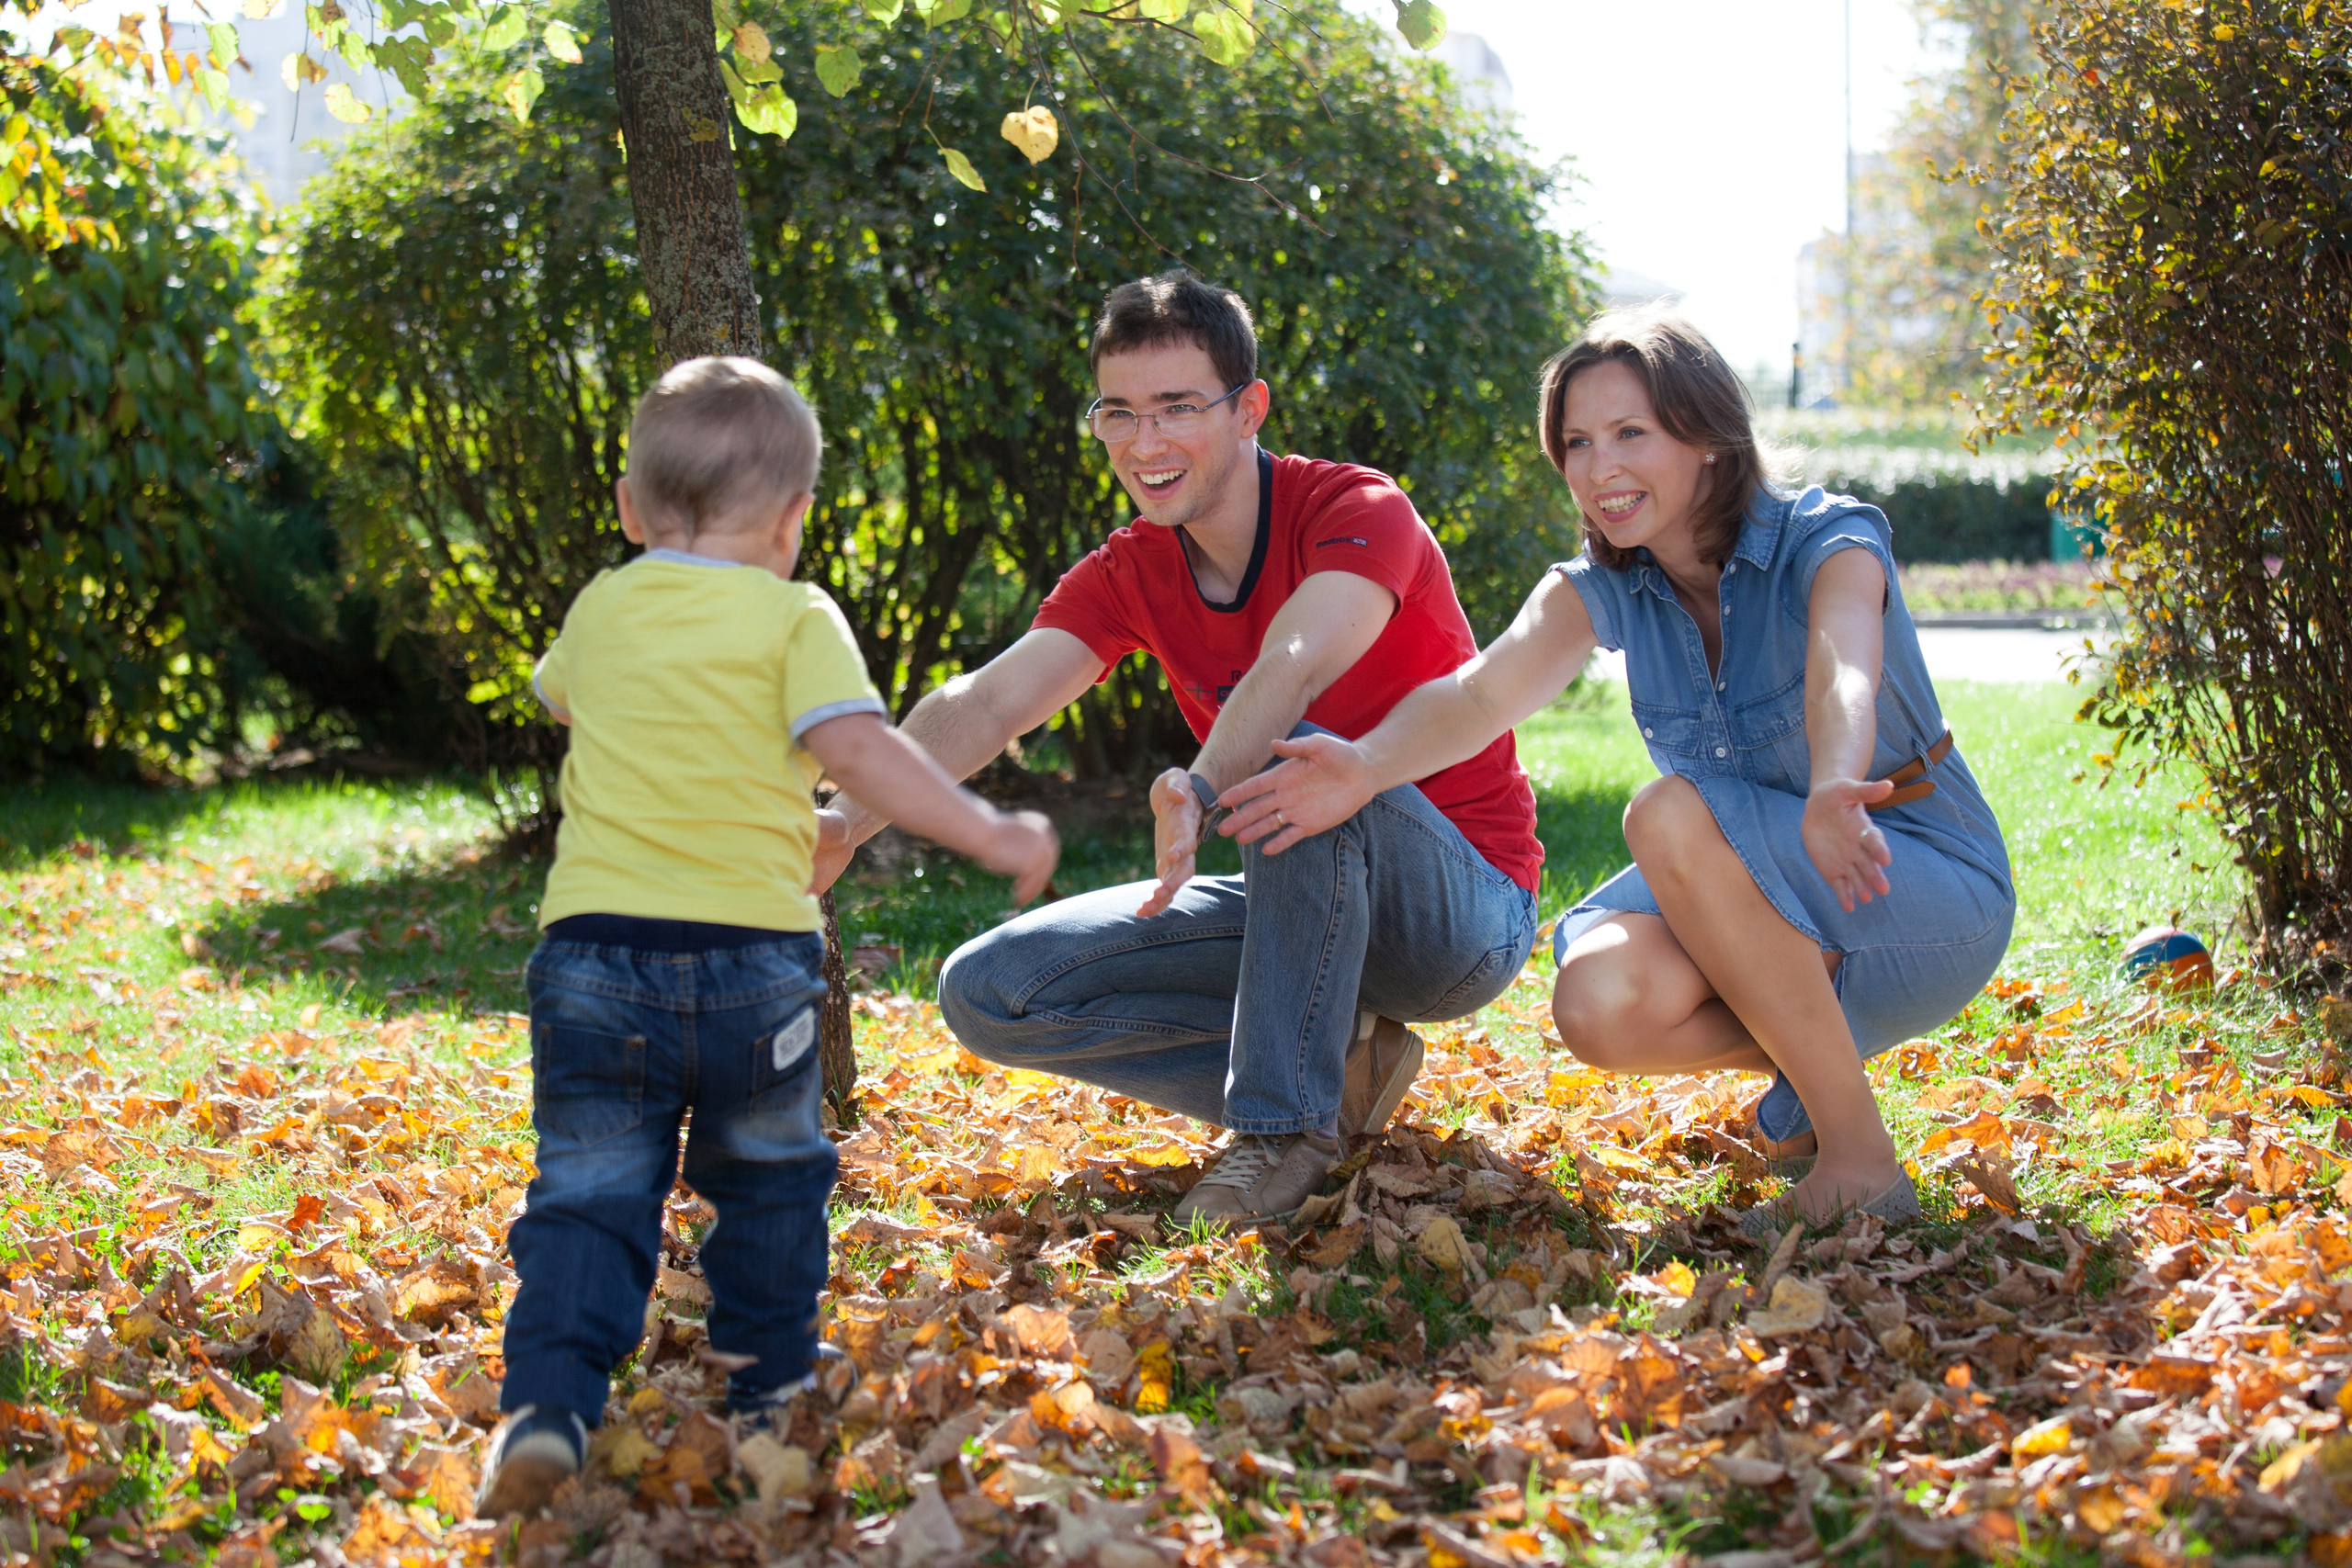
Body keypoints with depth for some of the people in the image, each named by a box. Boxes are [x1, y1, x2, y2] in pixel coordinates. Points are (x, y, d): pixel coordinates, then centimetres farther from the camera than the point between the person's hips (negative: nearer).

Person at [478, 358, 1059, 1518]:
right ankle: (769, 1381, 29)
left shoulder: (600, 610, 13)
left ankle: (547, 1403, -17)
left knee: (590, 1192, 1)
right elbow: (857, 748, -12)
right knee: (769, 1179, 20)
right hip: (751, 954, -2)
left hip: (594, 946, 2)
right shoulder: (794, 618, -1)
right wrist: (988, 833, -7)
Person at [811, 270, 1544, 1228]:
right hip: (1309, 908, 6)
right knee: (988, 991, -8)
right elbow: (987, 703, -15)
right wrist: (847, 819, -34)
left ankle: (1287, 1122, -24)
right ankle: (1343, 1066, -6)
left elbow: (1294, 667, -39)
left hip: (1464, 910, -6)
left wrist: (1200, 790, -59)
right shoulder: (1130, 575, 1)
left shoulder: (1358, 513, -17)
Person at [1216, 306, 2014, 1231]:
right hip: (1762, 910, 5)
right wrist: (1368, 766, -44)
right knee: (1601, 1006, -29)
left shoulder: (1827, 543, -16)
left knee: (1674, 816, -33)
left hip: (1936, 899, -4)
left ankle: (1859, 1154, -25)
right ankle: (1807, 1058, 1)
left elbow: (1844, 679, -39)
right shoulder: (1603, 590, -3)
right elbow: (1483, 690, -22)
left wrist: (1831, 795, -62)